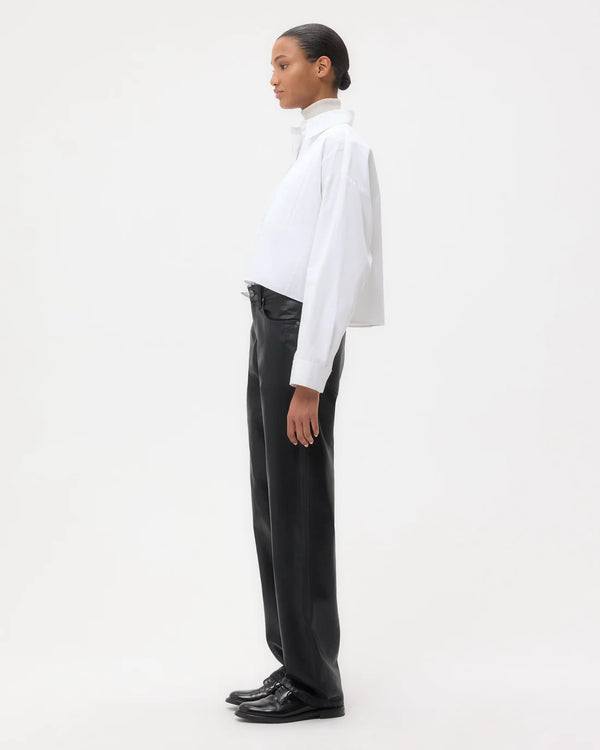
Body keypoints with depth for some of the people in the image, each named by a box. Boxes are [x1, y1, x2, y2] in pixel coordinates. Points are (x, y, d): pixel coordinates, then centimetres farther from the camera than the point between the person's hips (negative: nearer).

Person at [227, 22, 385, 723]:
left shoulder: (342, 144, -11)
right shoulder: (310, 143, 17)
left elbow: (336, 265, -18)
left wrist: (308, 381, -21)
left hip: (300, 330, -9)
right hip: (270, 323, 9)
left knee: (298, 507, -3)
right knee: (272, 505, 11)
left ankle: (314, 680, 8)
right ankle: (294, 664, 20)